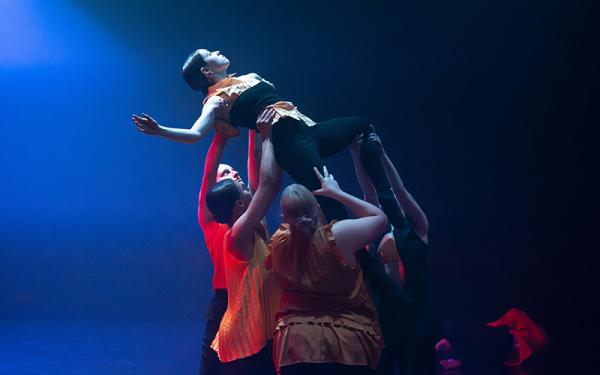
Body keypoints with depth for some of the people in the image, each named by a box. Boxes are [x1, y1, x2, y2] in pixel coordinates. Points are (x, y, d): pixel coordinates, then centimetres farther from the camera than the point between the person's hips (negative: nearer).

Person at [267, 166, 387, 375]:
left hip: (295, 344, 3)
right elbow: (380, 218, 3)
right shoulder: (338, 236, -14)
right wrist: (336, 192, 5)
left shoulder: (279, 243, -3)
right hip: (347, 343, -2)